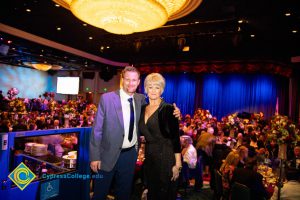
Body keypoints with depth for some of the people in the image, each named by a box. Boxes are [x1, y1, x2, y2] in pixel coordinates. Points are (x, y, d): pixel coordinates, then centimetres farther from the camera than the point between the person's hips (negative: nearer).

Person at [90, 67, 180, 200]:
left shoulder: (141, 99, -1)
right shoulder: (107, 98, -12)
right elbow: (97, 129, -9)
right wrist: (95, 156, -10)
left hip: (130, 154, 4)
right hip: (109, 155, -3)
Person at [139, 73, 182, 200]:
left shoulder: (168, 109, -12)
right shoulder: (143, 108, 7)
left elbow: (175, 138, -14)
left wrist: (177, 164, -15)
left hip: (165, 159, -6)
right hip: (149, 157, 6)